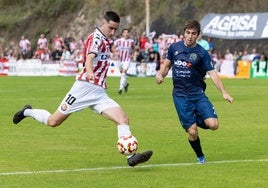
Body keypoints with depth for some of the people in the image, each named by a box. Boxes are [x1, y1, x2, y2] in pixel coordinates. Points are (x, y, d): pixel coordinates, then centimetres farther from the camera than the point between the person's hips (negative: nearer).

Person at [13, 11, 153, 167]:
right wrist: (89, 71, -51)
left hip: (99, 93, 8)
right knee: (54, 121, 0)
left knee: (123, 119, -12)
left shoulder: (105, 41, 16)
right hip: (85, 88, -8)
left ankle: (131, 156, -19)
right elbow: (89, 58, -32)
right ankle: (28, 112, 29)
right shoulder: (96, 38, -12)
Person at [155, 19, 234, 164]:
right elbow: (167, 65, 18)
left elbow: (212, 73, -9)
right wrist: (160, 75, -4)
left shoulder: (202, 53, -4)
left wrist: (224, 92, -20)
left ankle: (199, 121, 19)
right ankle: (200, 157, 17)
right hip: (180, 96, 0)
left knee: (213, 124, -17)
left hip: (198, 94, 0)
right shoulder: (174, 47, 4)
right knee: (192, 132, -8)